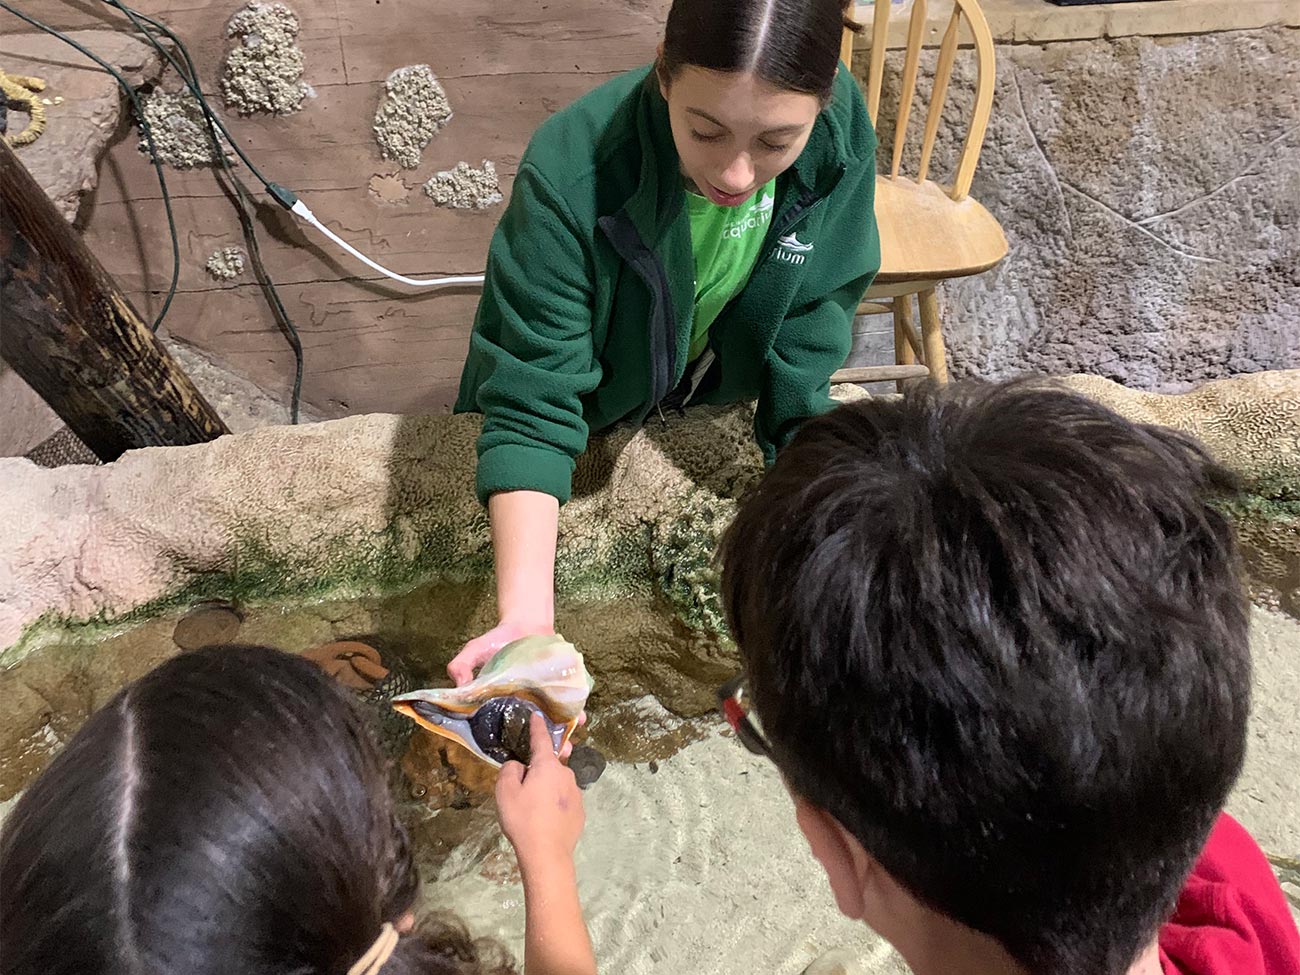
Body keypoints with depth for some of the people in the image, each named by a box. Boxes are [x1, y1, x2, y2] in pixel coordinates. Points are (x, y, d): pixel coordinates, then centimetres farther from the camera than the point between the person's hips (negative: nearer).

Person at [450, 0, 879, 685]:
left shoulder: (841, 134, -29)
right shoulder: (571, 178, -40)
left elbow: (803, 351, -18)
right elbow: (533, 407, -38)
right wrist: (526, 613, -49)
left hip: (711, 401, 3)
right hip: (589, 411, -2)